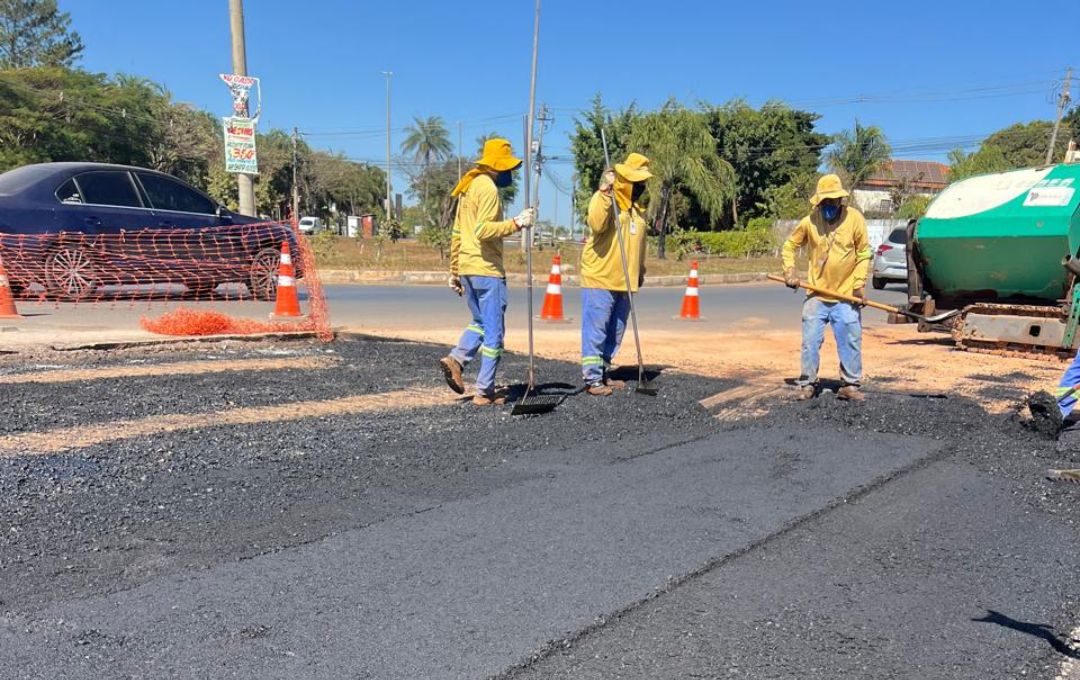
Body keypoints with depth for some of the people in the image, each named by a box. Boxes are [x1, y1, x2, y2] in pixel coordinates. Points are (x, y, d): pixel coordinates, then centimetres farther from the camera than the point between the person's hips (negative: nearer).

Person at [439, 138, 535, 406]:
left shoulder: (468, 187, 18)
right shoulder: (488, 187, -11)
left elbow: (456, 234, 19)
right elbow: (483, 231, -22)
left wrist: (454, 271, 22)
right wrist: (516, 223, -24)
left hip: (467, 268, 9)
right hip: (486, 269, -9)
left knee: (480, 322, 21)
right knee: (493, 331, -2)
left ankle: (456, 359, 1)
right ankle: (485, 392, 1)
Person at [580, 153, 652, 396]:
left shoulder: (637, 208, 18)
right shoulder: (603, 198, -7)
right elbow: (596, 224, -28)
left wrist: (640, 271, 30)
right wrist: (605, 193, -32)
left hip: (624, 281, 8)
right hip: (599, 278, -8)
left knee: (615, 332, 13)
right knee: (595, 331, -6)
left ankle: (602, 373, 23)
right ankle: (592, 379, 0)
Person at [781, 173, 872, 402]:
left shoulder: (855, 218, -6)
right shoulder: (810, 221, -3)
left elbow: (864, 254, 0)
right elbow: (790, 245, 10)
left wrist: (859, 282, -9)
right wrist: (789, 271, -2)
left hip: (846, 296, -1)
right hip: (816, 295, 1)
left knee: (851, 342, 2)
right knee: (810, 341, 3)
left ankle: (850, 384, 15)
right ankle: (808, 383, 15)